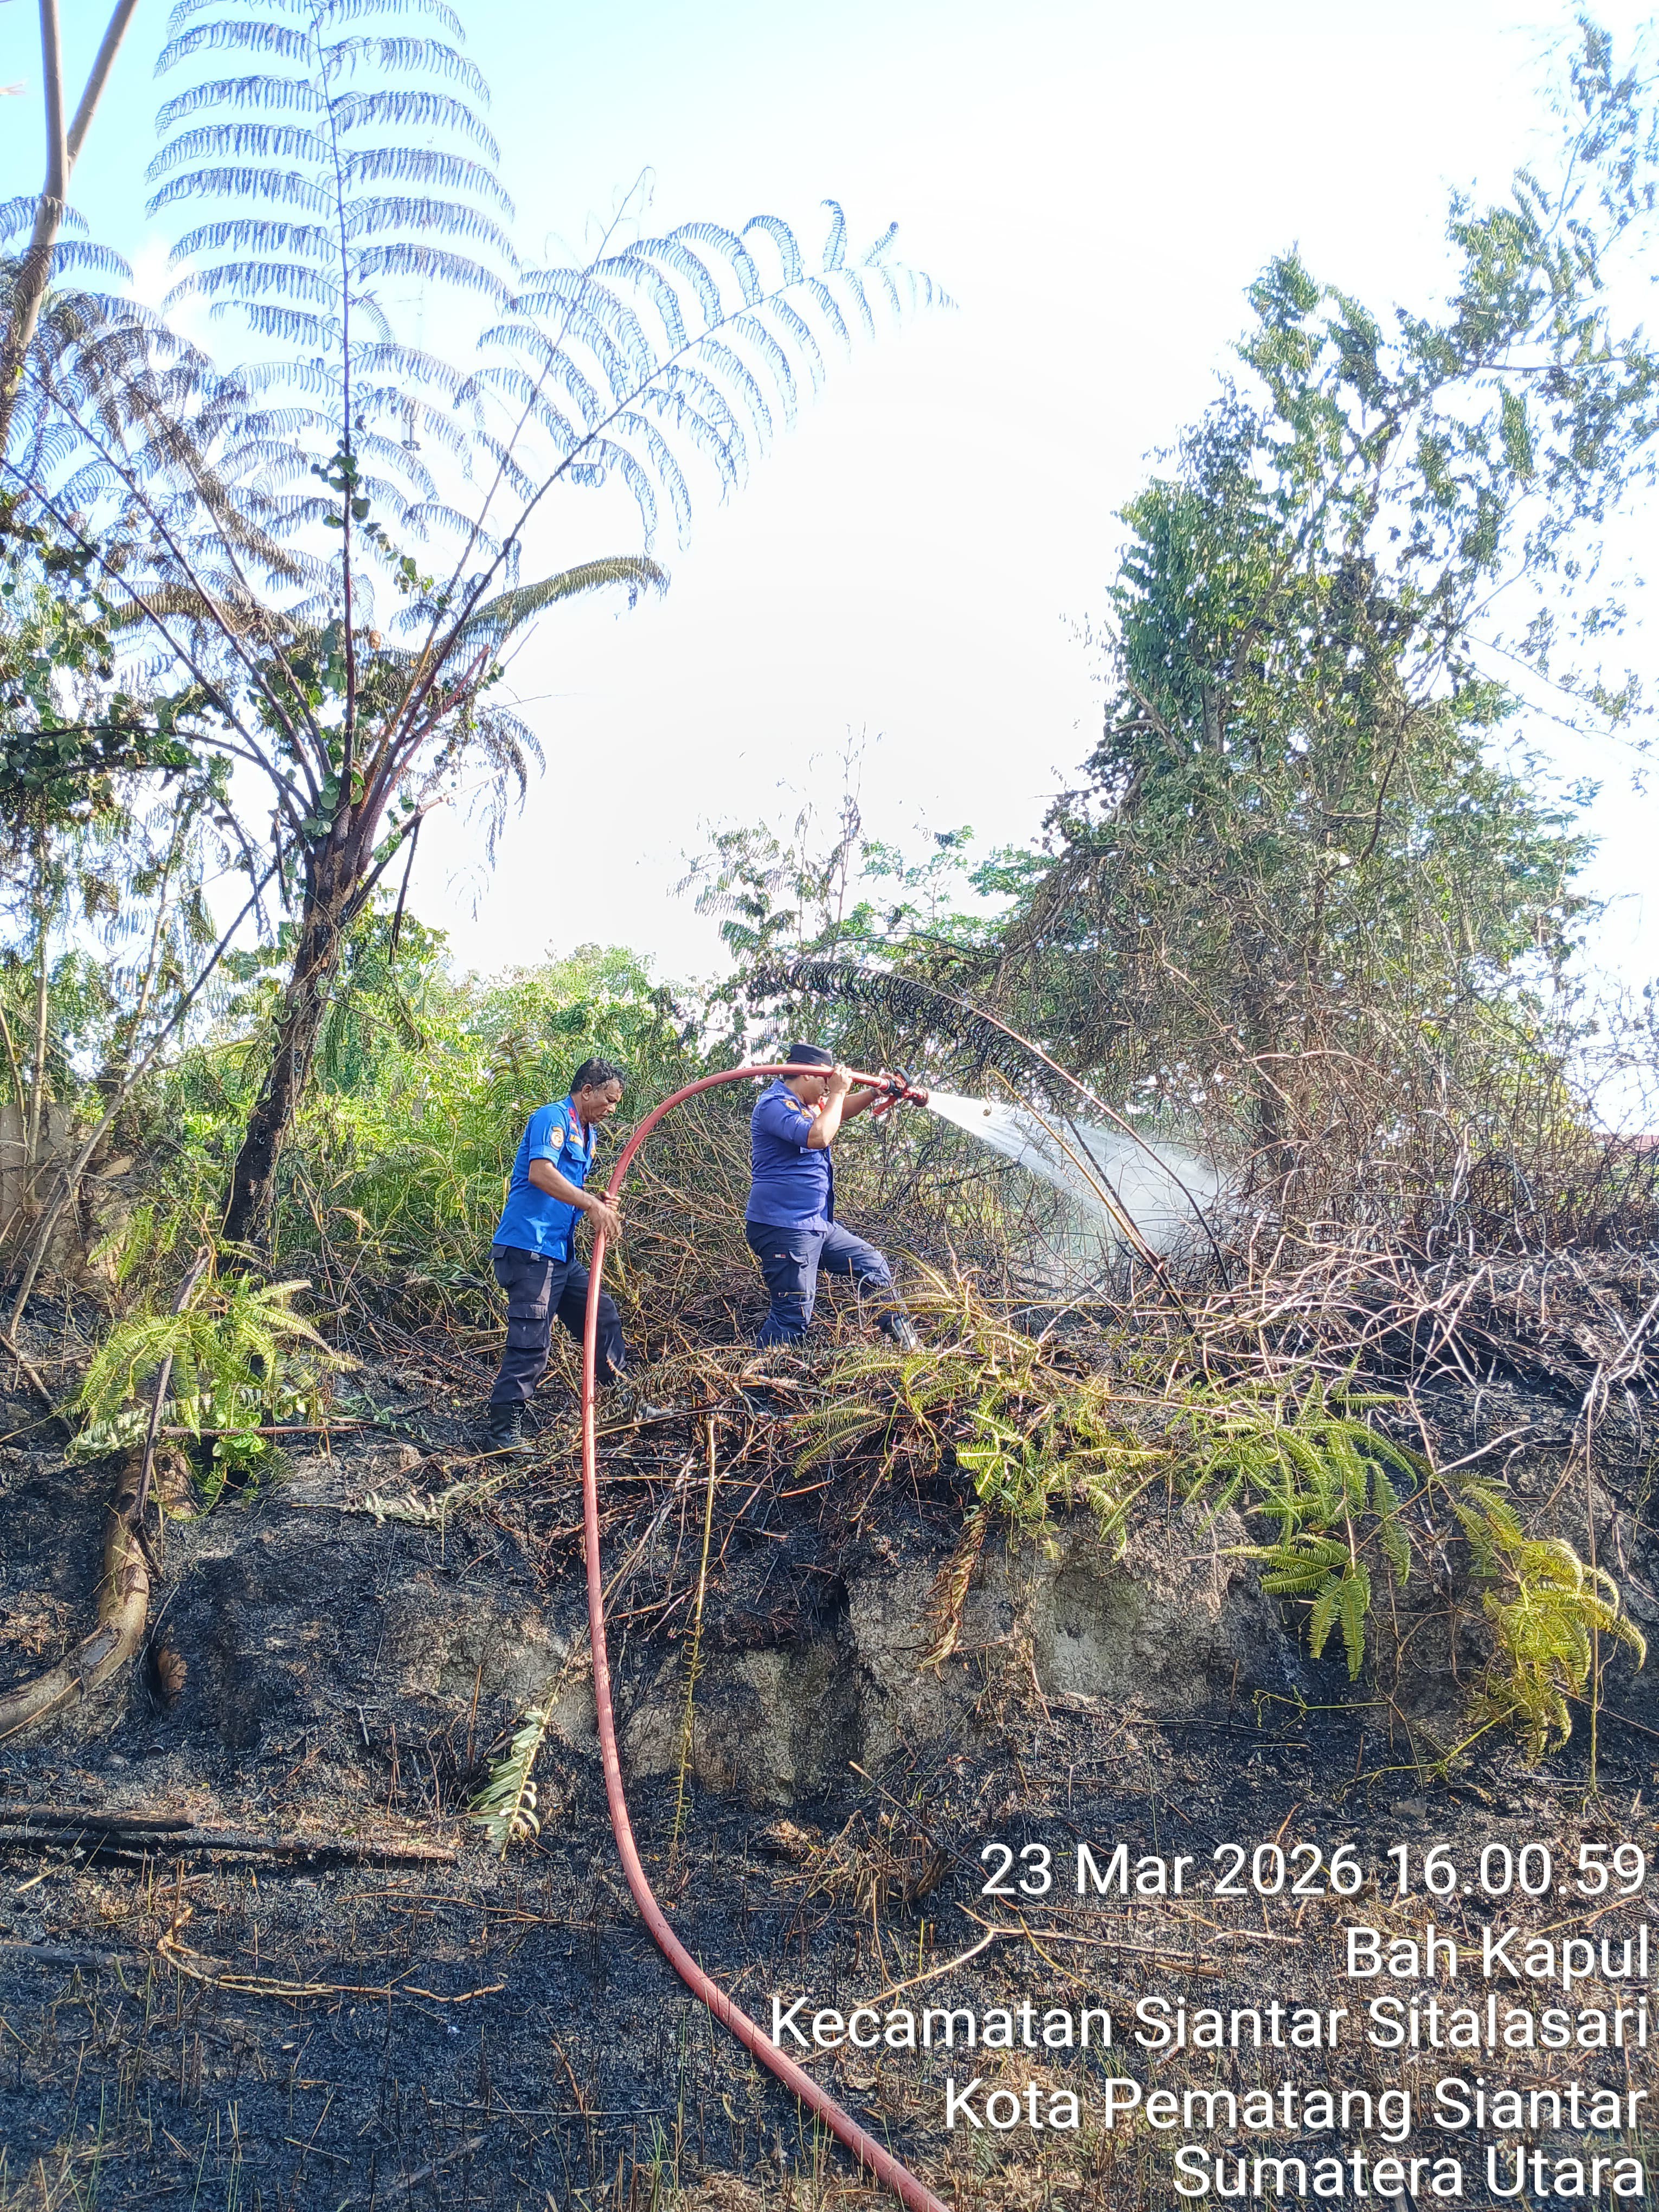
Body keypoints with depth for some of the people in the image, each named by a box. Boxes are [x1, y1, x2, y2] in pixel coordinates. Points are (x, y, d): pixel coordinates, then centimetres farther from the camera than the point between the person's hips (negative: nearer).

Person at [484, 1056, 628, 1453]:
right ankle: (504, 1434, -4)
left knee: (602, 1315, 15)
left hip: (561, 1252, 10)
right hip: (529, 1246, -10)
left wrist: (599, 1204, 5)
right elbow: (540, 1172, -26)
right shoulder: (553, 1117, -11)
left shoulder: (587, 1133, 20)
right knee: (531, 1343, -10)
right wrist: (592, 1204, -29)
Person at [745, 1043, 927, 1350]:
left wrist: (876, 1093, 15)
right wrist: (838, 1091, -18)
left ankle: (908, 1345, 27)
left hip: (817, 1224, 11)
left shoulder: (804, 1104, 16)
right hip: (783, 1229, -11)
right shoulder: (774, 1105, -17)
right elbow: (818, 1137, -30)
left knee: (871, 1264, 17)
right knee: (793, 1317, -13)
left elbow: (836, 1112, 31)